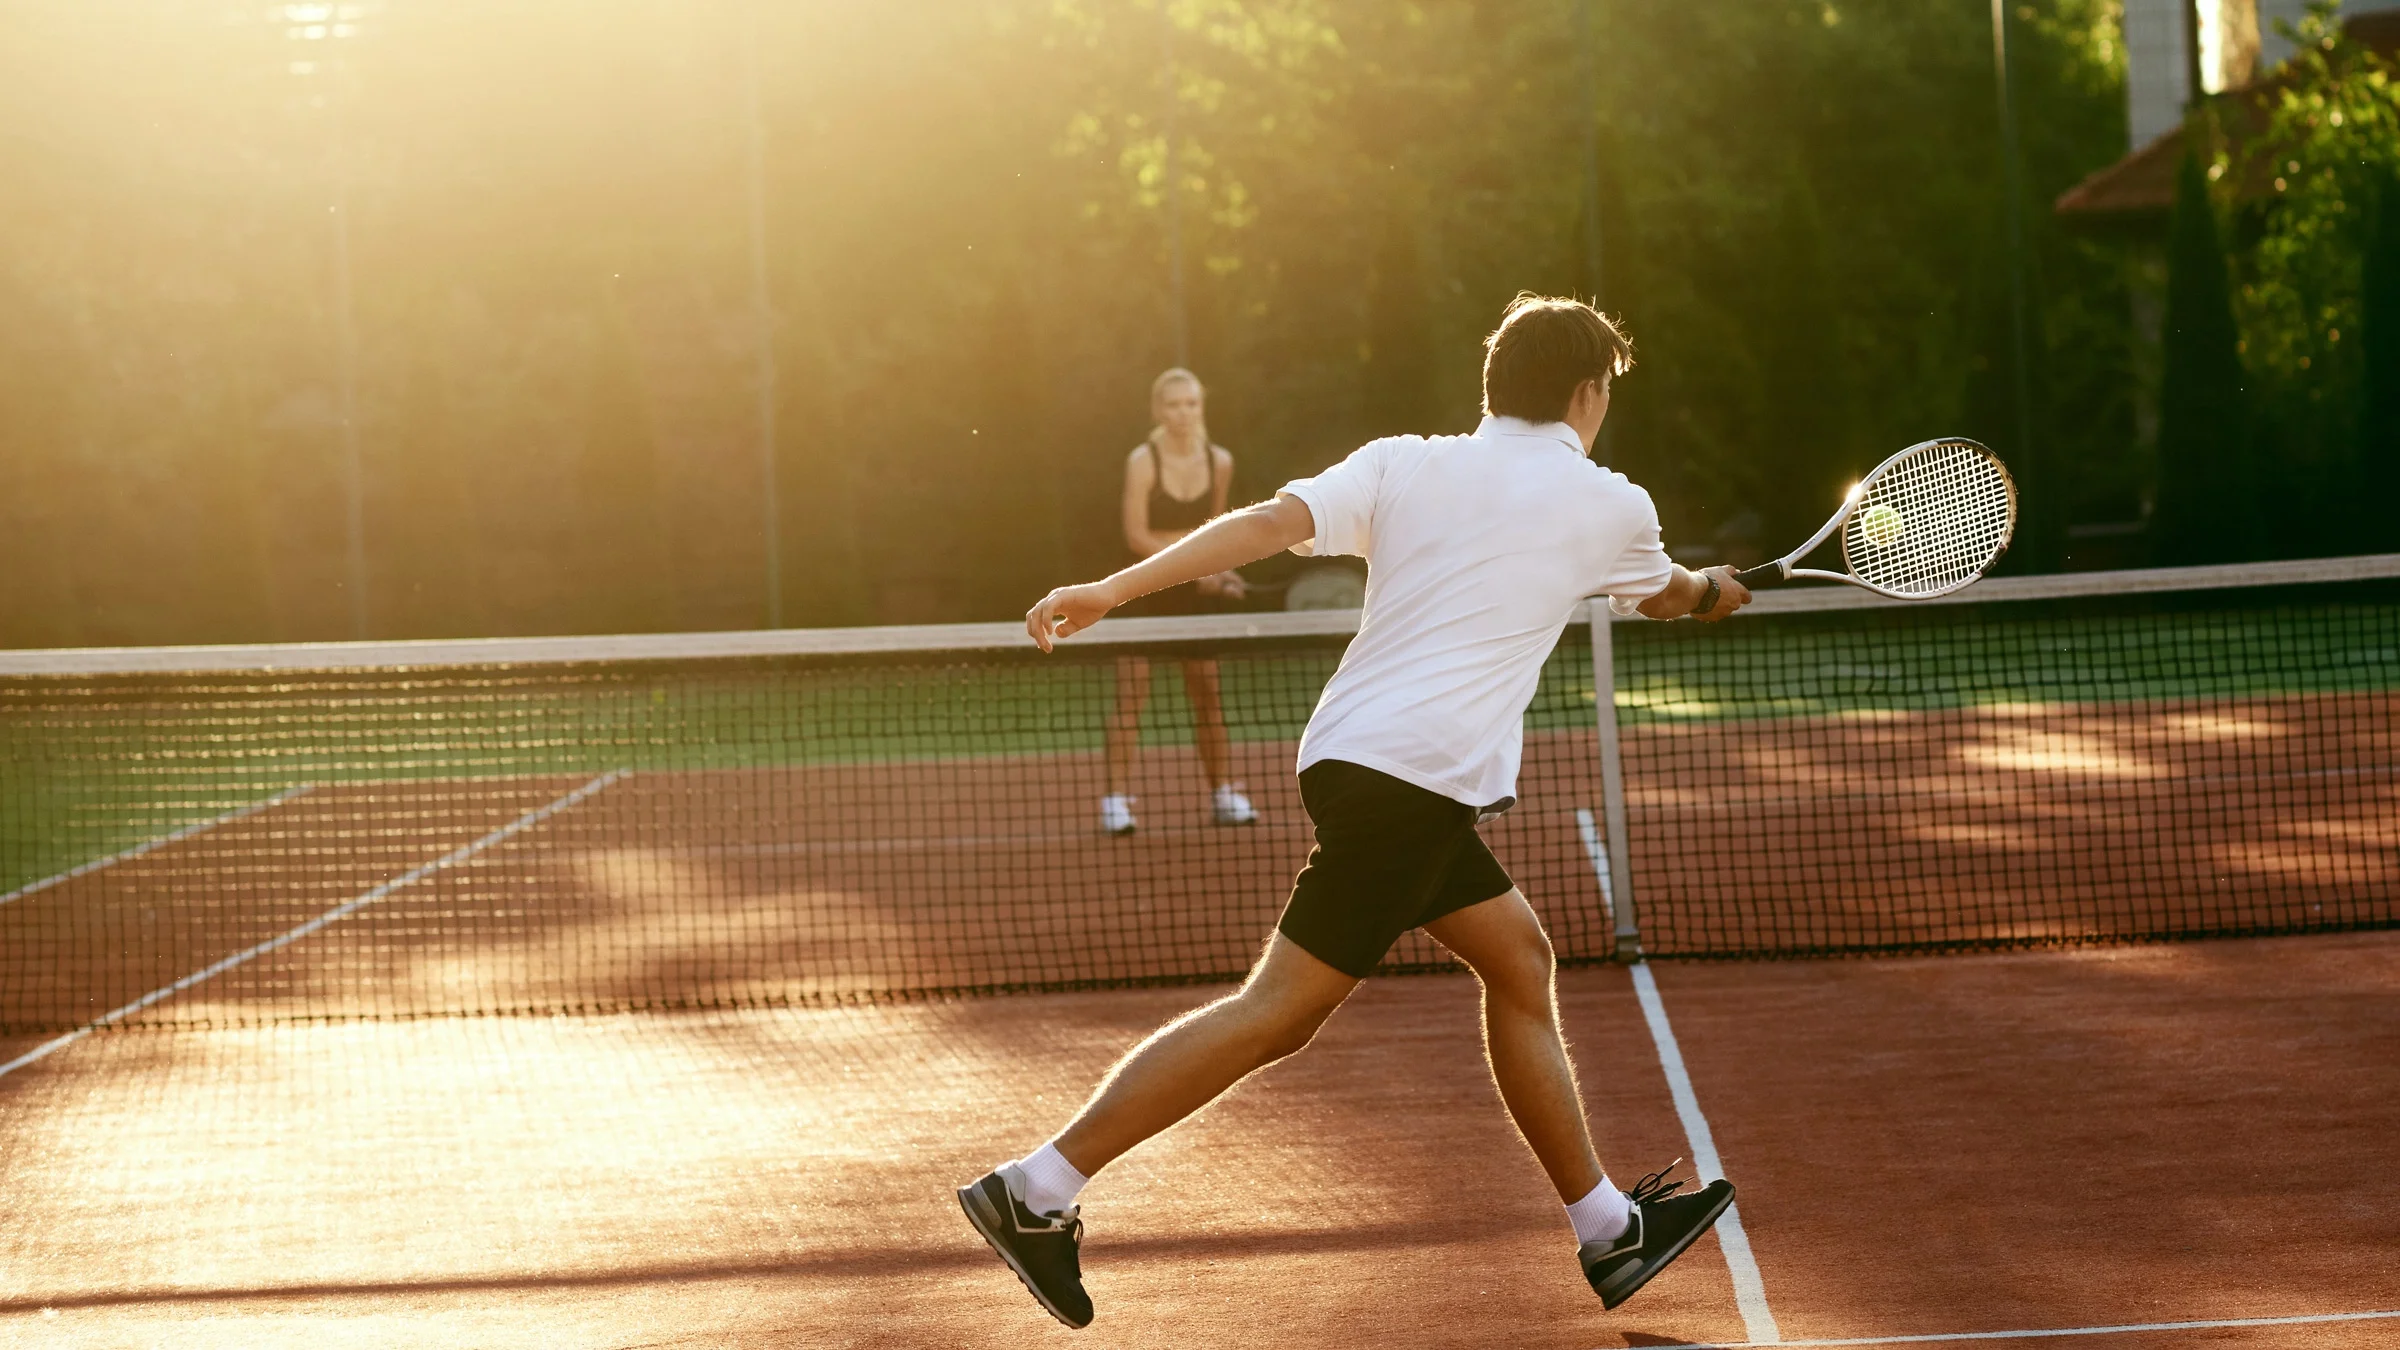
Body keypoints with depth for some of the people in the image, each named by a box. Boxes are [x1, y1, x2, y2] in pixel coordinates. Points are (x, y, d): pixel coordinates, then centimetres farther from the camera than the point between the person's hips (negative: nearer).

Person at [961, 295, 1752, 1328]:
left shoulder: (1401, 466, 11)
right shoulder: (1611, 507, 6)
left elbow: (1266, 522, -5)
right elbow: (1662, 595, 29)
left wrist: (1111, 589, -11)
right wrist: (1710, 592, 52)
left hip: (1351, 758, 7)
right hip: (1409, 777, -7)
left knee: (1519, 961, 17)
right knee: (1278, 1012, -9)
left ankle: (1608, 1233, 24)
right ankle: (1037, 1190, -14)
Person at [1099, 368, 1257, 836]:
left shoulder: (1219, 462, 0)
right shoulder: (1142, 461, -12)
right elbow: (1137, 536, -15)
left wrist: (1221, 569, -5)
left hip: (1198, 589, 3)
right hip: (1148, 586, -3)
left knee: (1207, 691, 5)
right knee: (1132, 693, -7)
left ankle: (1224, 794, 12)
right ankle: (1117, 800, -7)